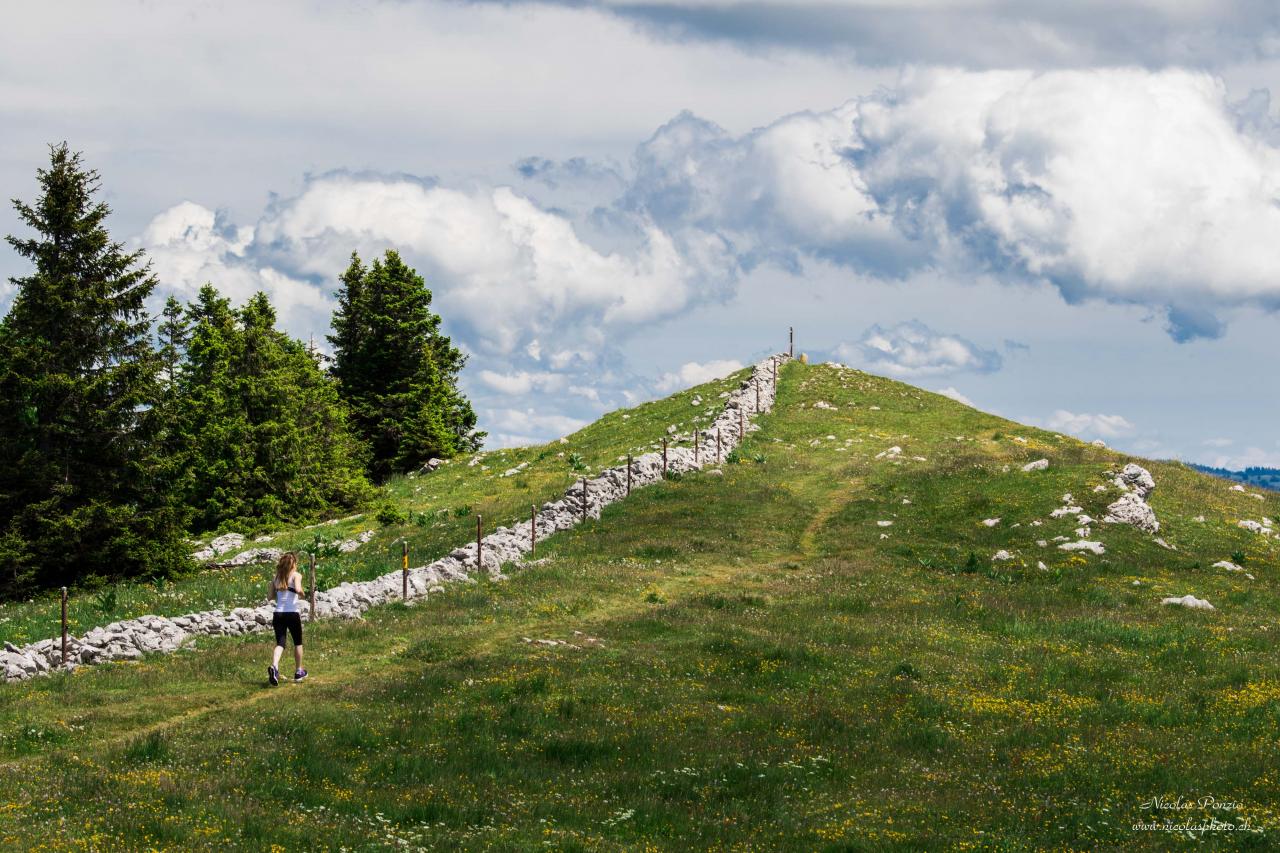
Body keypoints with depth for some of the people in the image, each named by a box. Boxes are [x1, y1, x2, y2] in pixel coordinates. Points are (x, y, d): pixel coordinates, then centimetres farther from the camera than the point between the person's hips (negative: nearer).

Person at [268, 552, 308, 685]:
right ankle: (298, 671, 28)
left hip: (278, 613, 3)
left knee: (280, 643, -3)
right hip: (292, 613, -3)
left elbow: (271, 596, 11)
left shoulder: (276, 577, 10)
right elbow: (298, 589, -21)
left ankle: (274, 667, -31)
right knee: (298, 643, 18)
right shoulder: (296, 575, -3)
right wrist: (302, 594, 0)